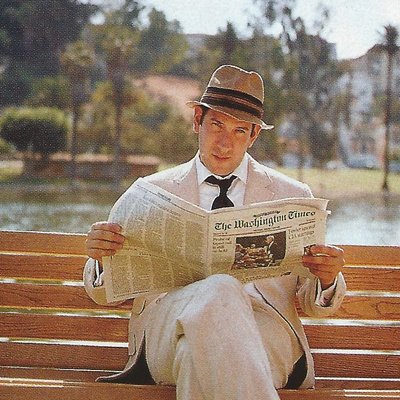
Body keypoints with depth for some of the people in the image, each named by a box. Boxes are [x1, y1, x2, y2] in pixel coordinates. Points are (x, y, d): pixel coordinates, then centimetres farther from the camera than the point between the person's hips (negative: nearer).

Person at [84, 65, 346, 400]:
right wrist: (100, 256, -5)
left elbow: (316, 305, 19)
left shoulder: (293, 197, 20)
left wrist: (328, 280, -6)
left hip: (263, 328, -2)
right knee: (218, 291, -35)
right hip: (167, 329, 2)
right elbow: (107, 293, 19)